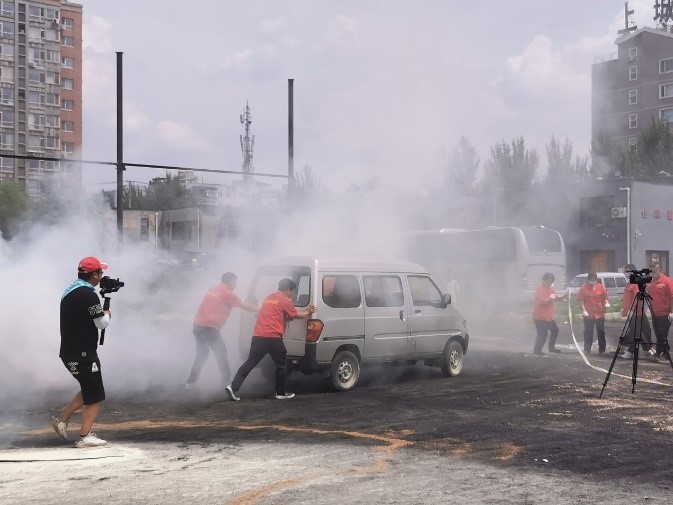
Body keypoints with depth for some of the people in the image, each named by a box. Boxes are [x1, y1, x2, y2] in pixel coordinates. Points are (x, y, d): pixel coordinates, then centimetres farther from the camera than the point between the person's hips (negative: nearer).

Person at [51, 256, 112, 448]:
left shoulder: (70, 291, 12)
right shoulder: (88, 295, -18)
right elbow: (102, 323, -16)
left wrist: (101, 314, 11)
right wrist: (107, 314, 5)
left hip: (70, 351, 9)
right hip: (83, 353, -9)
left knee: (88, 390, 22)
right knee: (95, 396, 0)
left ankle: (62, 420, 22)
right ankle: (84, 437, 0)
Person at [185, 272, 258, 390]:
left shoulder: (212, 290, 19)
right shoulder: (227, 293, -4)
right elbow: (244, 306, -3)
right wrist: (259, 309, 9)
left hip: (197, 326, 8)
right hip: (210, 328, -8)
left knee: (201, 355, 17)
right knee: (221, 354, 1)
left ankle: (190, 382, 14)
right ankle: (226, 382, -1)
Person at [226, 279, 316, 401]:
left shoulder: (269, 298, 22)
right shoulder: (285, 301, -1)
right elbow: (296, 315, 9)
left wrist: (304, 311, 28)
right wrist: (308, 312, 28)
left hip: (258, 336, 7)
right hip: (273, 337, -6)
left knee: (250, 363, 7)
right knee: (282, 364, 10)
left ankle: (233, 387, -4)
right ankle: (281, 393, 15)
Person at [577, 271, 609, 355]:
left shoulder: (600, 287, 4)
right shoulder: (584, 288, -4)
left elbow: (605, 296, 12)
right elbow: (581, 300, -3)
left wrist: (606, 303, -8)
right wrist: (584, 310, -12)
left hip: (600, 313, 2)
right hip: (588, 314, -2)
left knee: (601, 332, 6)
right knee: (588, 333, 3)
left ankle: (602, 349, 14)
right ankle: (587, 350, 11)